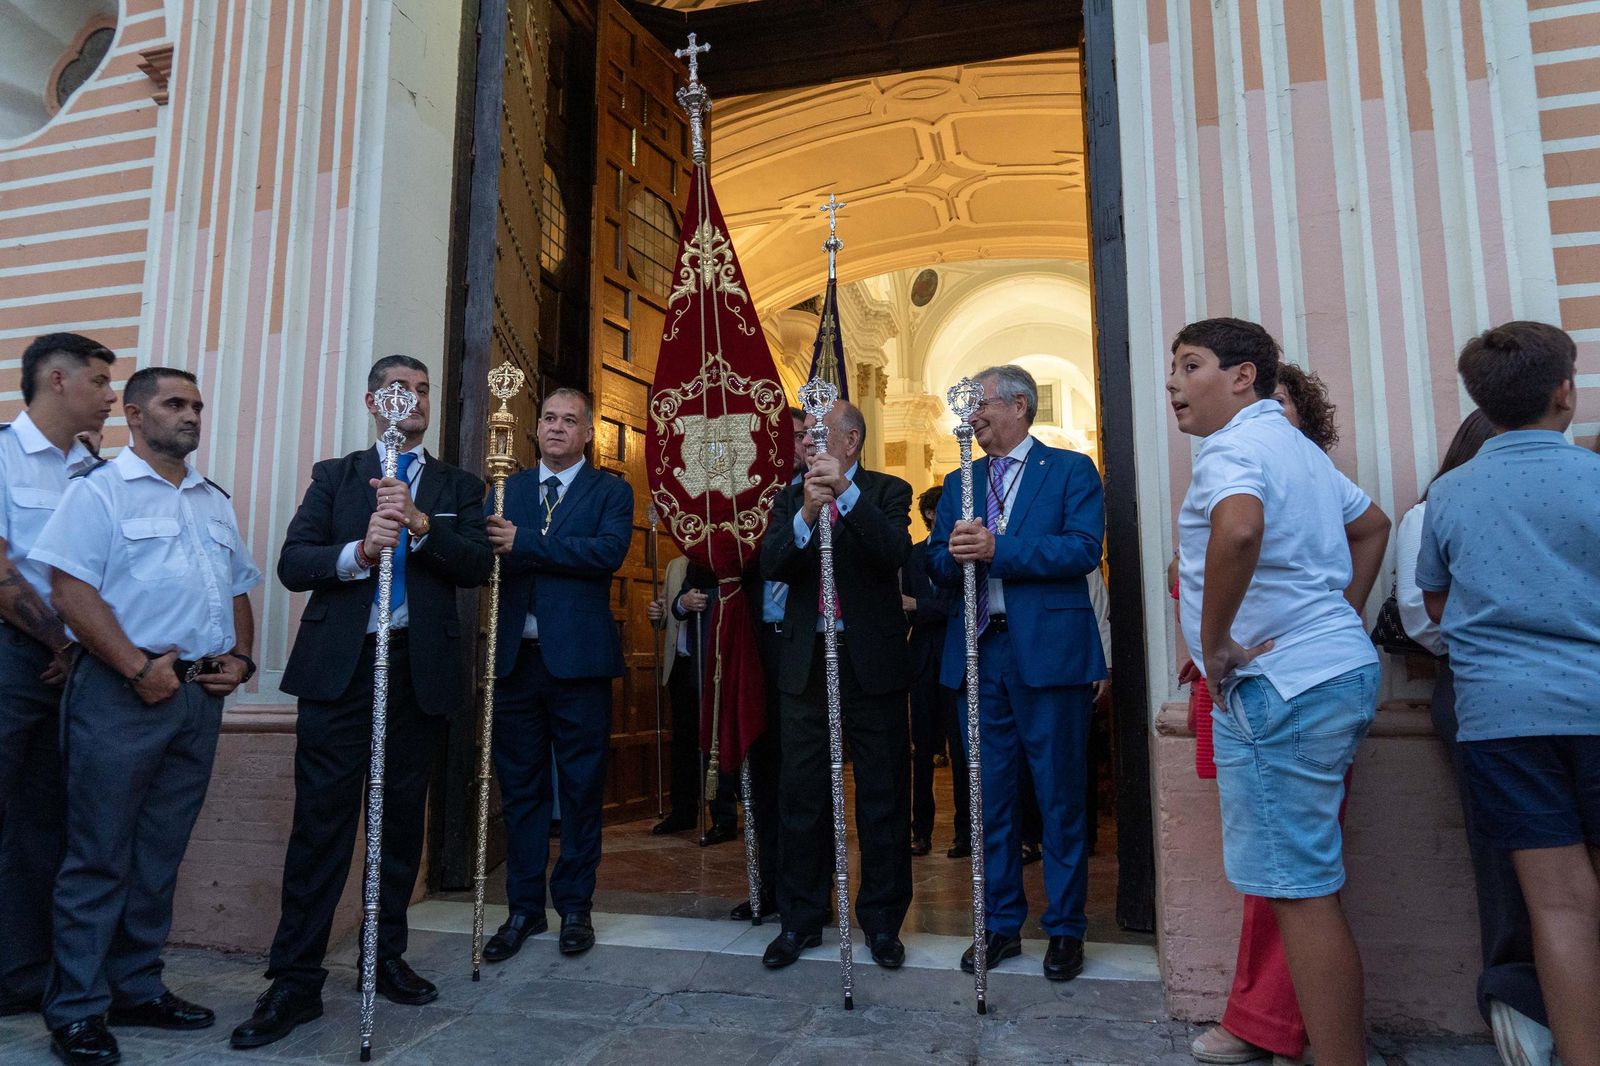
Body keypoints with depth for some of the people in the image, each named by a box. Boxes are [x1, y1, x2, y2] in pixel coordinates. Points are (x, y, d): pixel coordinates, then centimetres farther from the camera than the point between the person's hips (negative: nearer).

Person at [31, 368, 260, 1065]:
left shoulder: (215, 503, 18)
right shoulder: (100, 489, -1)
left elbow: (238, 591, 20)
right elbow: (70, 589, -11)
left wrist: (239, 657, 4)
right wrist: (138, 667, -17)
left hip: (201, 694, 6)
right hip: (123, 692, -6)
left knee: (161, 853, 13)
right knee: (99, 855, 1)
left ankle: (137, 989, 24)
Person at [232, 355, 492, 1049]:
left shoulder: (458, 487, 12)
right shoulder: (334, 476, 12)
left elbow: (478, 565, -4)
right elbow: (292, 563, 0)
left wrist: (420, 523, -19)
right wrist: (358, 553, -18)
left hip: (421, 670, 1)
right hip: (339, 667, -1)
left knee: (402, 816, 10)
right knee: (321, 819, -3)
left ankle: (386, 958, 25)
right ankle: (295, 981, 7)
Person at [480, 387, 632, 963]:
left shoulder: (611, 491, 4)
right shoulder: (508, 489, 15)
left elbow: (609, 550, -15)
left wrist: (522, 543, -16)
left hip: (578, 657, -3)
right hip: (516, 657, 3)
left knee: (581, 788, 6)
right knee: (520, 788, 10)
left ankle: (575, 908, 20)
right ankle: (524, 908, 23)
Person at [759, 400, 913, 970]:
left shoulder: (888, 491, 0)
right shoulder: (791, 497, 9)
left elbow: (894, 553, -18)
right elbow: (770, 565, -6)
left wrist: (846, 491, -26)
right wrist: (807, 513, -22)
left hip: (873, 665, -3)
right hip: (806, 664, 3)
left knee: (882, 797, 7)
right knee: (803, 798, 10)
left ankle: (882, 920, 22)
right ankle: (801, 919, 24)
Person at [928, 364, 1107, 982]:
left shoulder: (1071, 470, 2)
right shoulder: (958, 483, 16)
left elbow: (1084, 549, -13)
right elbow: (936, 565, 10)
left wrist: (996, 549, -20)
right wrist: (955, 554, -13)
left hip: (1049, 651, -4)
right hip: (979, 653, 5)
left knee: (1060, 796, 4)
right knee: (989, 795, 11)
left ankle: (1066, 929, 20)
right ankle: (1002, 924, 25)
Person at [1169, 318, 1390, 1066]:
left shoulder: (1234, 447, -13)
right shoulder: (1294, 445, 19)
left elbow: (1238, 530, -36)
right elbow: (1372, 525, 31)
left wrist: (1213, 641, -23)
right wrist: (1339, 616, 23)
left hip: (1278, 685, -10)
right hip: (1339, 669, 10)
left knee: (1299, 888, -4)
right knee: (1306, 882, 18)